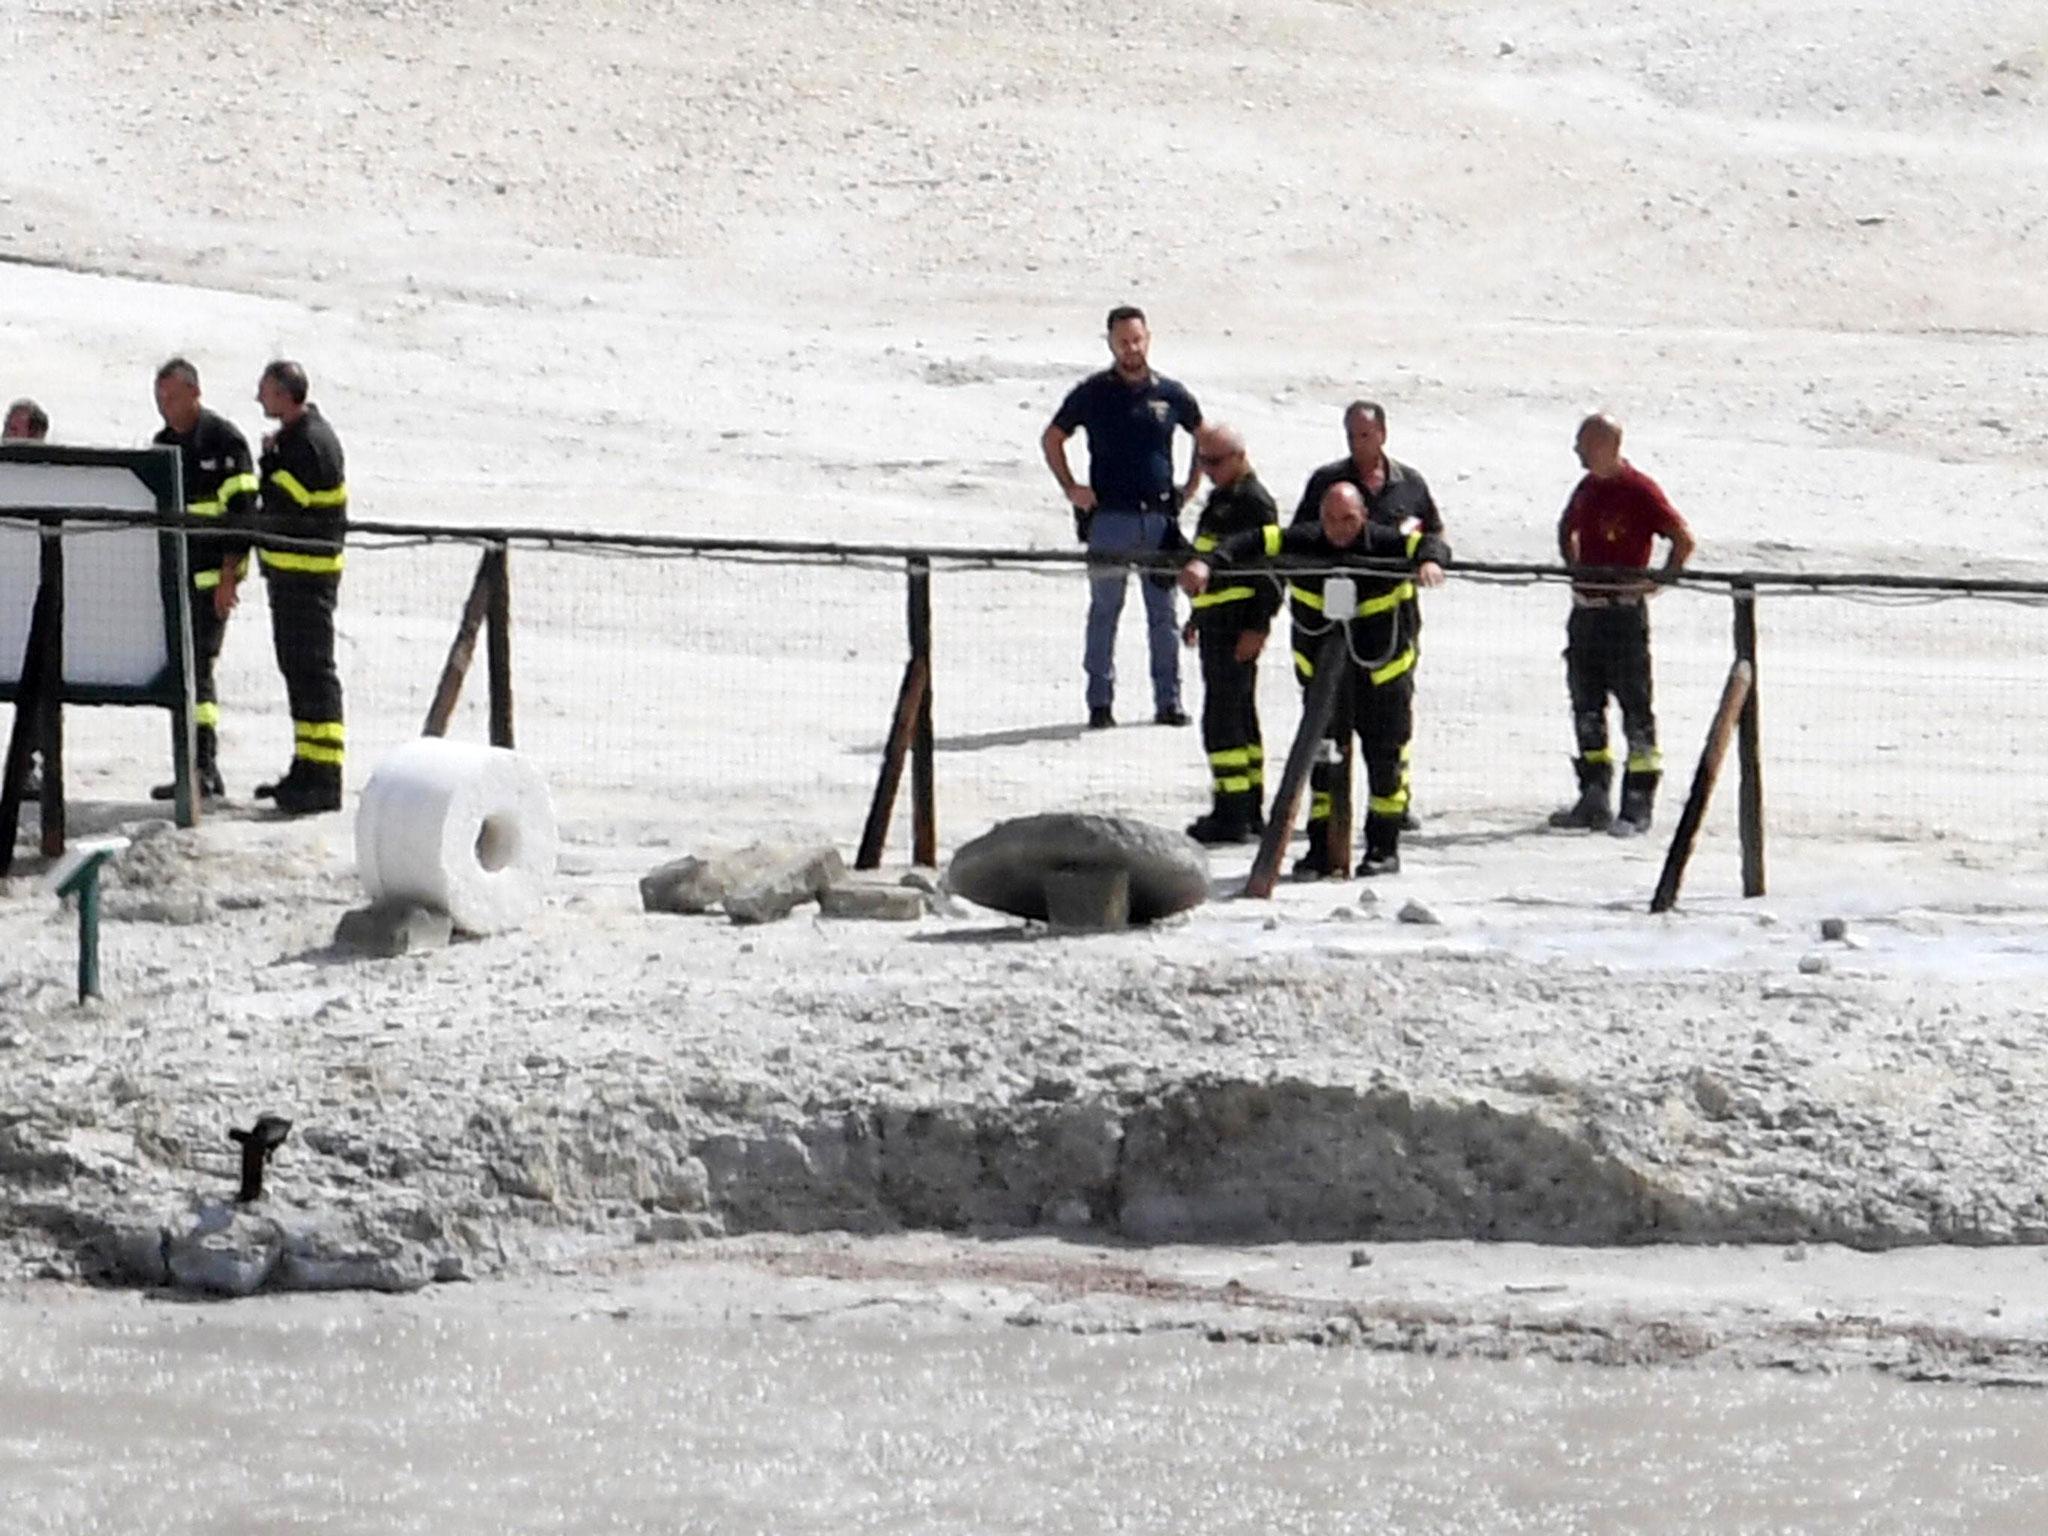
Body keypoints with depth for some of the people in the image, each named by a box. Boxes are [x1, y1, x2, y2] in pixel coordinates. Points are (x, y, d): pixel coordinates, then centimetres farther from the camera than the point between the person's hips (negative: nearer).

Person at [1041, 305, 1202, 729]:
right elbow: (1051, 439, 12)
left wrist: (1191, 487, 12)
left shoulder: (1170, 394, 6)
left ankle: (1168, 700, 9)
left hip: (1160, 518, 2)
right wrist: (1070, 488, 2)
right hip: (1109, 518, -2)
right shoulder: (1092, 393, 2)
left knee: (1163, 614, 4)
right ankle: (1100, 702, 5)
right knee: (1104, 612, 1)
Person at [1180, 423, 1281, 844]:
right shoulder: (1222, 499, 18)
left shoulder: (1254, 502, -13)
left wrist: (1257, 626, -22)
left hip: (1237, 626, -11)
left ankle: (1231, 814, -11)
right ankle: (1249, 809, 21)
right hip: (1218, 621, 11)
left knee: (1222, 718, -11)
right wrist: (1199, 616, 29)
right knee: (1240, 715, 15)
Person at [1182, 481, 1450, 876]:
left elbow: (1429, 544, -24)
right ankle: (1324, 849, 10)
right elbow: (1254, 544, -15)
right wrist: (1208, 562, -32)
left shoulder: (1384, 544, -15)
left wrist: (1430, 561, -49)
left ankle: (1384, 848, 14)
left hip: (1382, 670, -2)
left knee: (1383, 760, 2)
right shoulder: (1304, 544, -9)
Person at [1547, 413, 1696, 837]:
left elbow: (1683, 539, -13)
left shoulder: (1639, 490, -12)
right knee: (1586, 705, 11)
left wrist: (1659, 581, -13)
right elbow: (1567, 529, 32)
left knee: (1635, 704, -4)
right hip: (1585, 608, 8)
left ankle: (1638, 806, -3)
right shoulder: (1587, 489, 12)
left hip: (1624, 610, -8)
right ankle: (1594, 799, 18)